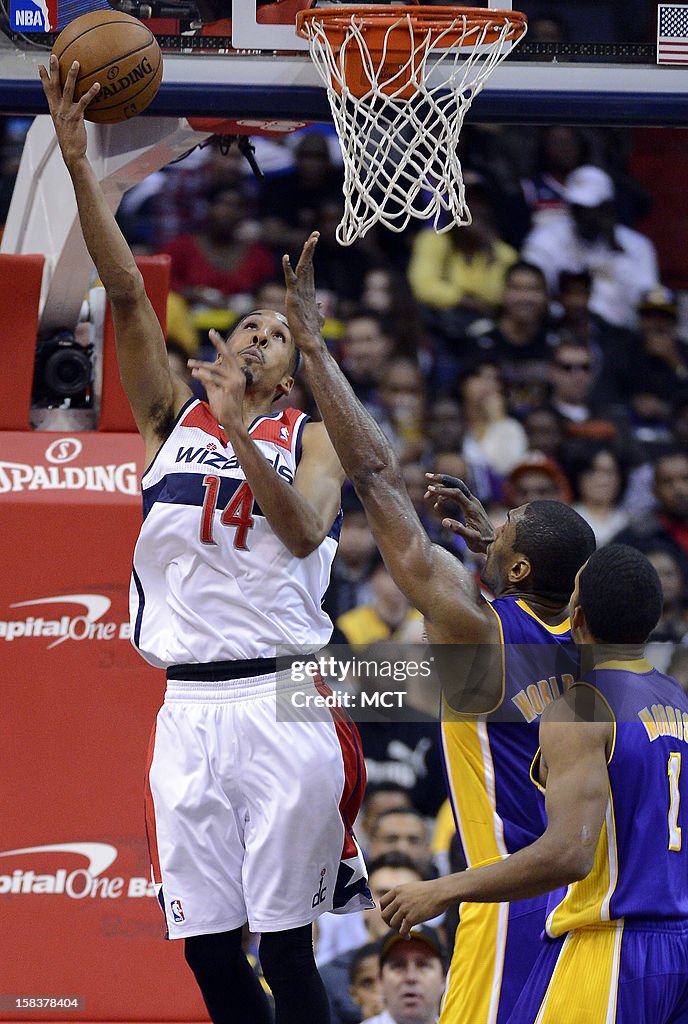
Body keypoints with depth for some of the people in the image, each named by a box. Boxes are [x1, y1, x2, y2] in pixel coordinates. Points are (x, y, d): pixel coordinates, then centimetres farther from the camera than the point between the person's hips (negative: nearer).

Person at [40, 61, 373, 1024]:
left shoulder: (307, 438, 8)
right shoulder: (171, 418, 15)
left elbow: (303, 531, -12)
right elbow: (126, 291, 6)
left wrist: (241, 432, -21)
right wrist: (78, 164, -2)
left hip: (279, 702, -3)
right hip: (188, 709, 3)